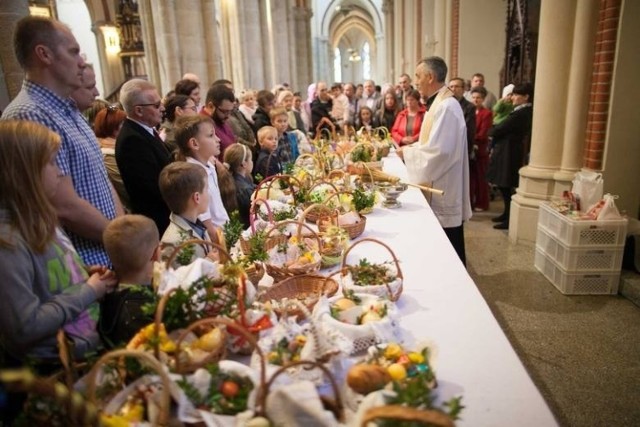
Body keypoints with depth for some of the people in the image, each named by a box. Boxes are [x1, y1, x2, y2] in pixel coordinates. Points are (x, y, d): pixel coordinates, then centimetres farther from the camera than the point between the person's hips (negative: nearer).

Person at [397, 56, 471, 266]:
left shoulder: (446, 106, -21)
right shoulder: (438, 103, 12)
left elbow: (438, 150, -26)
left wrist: (408, 152, -14)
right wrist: (411, 147, 5)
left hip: (444, 190, -10)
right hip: (436, 187, 10)